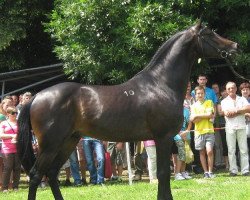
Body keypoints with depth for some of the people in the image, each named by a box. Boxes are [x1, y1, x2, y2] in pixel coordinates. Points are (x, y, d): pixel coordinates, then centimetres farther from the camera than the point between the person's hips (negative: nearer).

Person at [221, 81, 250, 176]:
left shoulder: (242, 99, 13)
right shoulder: (224, 101, 9)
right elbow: (227, 114, -6)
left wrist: (235, 110, -8)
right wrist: (241, 111, -3)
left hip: (241, 127, 1)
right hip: (230, 127, 0)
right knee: (231, 150, -1)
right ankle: (233, 170, 2)